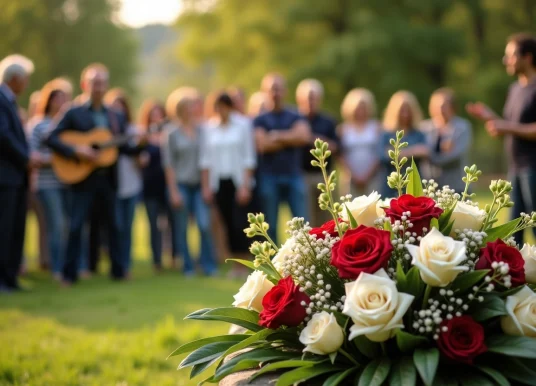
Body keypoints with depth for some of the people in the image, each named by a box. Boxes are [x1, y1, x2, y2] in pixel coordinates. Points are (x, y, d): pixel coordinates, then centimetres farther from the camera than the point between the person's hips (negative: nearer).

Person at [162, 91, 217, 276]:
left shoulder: (201, 130, 5)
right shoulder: (171, 133, 0)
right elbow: (168, 163, -1)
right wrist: (173, 191, -5)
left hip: (199, 184, 1)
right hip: (180, 184, -1)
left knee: (205, 225, -9)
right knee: (182, 229, 3)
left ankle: (209, 265, 2)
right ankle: (188, 267, 13)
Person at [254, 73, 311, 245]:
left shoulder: (296, 117, 11)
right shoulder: (260, 120, 6)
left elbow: (304, 136, -8)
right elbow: (263, 145, -10)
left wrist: (278, 136, -6)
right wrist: (291, 138, -3)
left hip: (294, 175, 1)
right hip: (269, 177, -1)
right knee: (270, 225, 3)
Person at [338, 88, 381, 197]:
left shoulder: (377, 127, 4)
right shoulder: (343, 128, 7)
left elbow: (381, 154, 0)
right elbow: (341, 155, 4)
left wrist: (368, 175, -8)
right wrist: (353, 175, -6)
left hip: (373, 177, -1)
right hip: (352, 179, 1)